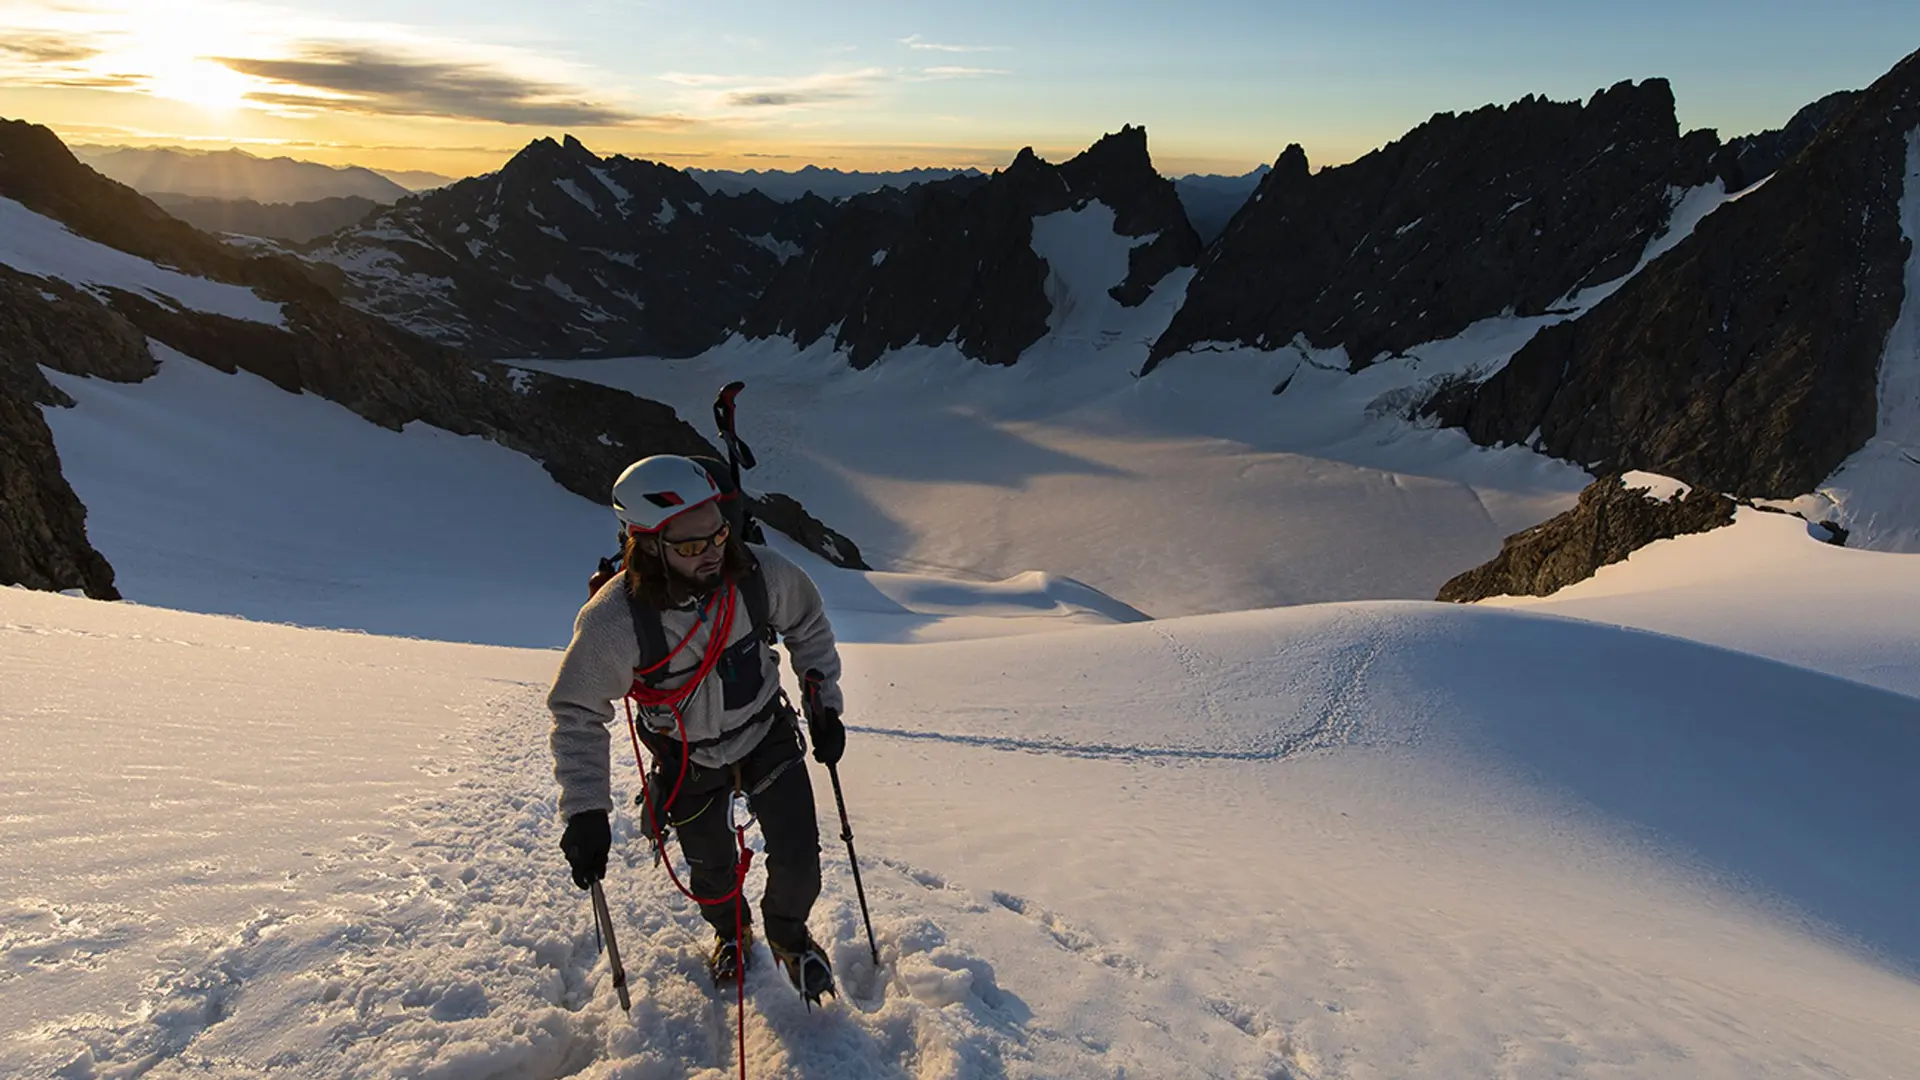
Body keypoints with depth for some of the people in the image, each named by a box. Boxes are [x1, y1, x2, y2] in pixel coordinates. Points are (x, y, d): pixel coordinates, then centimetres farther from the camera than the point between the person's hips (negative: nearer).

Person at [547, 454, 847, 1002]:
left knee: (799, 861, 1)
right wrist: (585, 811, -21)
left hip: (767, 736, 1)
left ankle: (787, 933, 37)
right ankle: (732, 933, 54)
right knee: (712, 870, 17)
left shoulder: (763, 573, -28)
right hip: (688, 761, -1)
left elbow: (809, 625, -4)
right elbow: (578, 713, -17)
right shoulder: (612, 621, -33)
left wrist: (823, 703, -3)